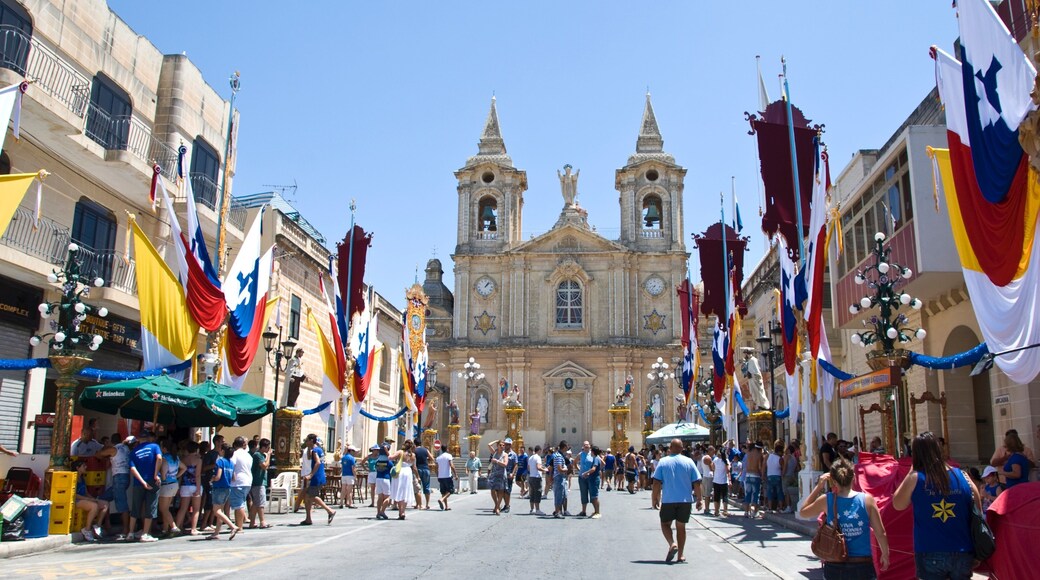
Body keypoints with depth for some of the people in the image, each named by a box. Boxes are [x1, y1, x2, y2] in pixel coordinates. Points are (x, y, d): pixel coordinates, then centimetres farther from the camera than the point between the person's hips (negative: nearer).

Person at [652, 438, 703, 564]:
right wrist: (699, 500, 7)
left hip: (668, 500, -1)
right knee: (681, 526, 13)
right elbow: (696, 484, -1)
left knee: (665, 523, 13)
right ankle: (680, 556, 14)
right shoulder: (689, 462, 0)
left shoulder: (663, 462, -3)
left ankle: (672, 544, -12)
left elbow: (656, 483, -5)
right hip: (685, 500, 2)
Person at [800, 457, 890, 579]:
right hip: (862, 566, -1)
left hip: (834, 567, 1)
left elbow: (802, 512, 13)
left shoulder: (826, 500, -5)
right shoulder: (867, 499, -7)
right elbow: (880, 533, -2)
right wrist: (885, 554, 17)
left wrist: (818, 486, 11)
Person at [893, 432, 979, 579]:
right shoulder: (962, 476, 1)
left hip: (930, 555, -3)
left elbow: (897, 504, 7)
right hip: (963, 553, 3)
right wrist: (977, 553, 16)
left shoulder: (915, 478, -7)